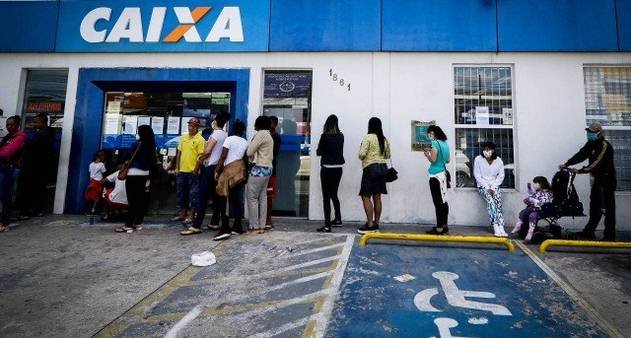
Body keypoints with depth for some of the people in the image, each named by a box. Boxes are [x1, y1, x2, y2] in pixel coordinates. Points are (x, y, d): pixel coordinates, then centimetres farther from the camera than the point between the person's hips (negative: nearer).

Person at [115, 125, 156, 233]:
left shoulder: (137, 144, -11)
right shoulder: (151, 147, 5)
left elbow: (127, 157, -3)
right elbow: (153, 161, 8)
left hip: (134, 175, -6)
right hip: (144, 175, 6)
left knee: (132, 201, -4)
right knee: (141, 200, 10)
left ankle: (128, 225, -2)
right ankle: (138, 223, 16)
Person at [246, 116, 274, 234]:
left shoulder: (261, 134, -10)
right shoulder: (268, 135, 18)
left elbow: (249, 152, -10)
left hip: (259, 169, -9)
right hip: (267, 168, 9)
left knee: (252, 197, -4)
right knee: (262, 197, 8)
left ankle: (255, 227, -1)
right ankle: (261, 226, 11)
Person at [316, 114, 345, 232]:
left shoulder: (325, 136, -10)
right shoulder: (341, 136, 4)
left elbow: (319, 152, -4)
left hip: (327, 168, -6)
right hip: (338, 167, 6)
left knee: (326, 196, -1)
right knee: (334, 194, 21)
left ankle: (327, 225, -2)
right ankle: (338, 219, 33)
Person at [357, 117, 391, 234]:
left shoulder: (368, 137, -9)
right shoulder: (384, 139, 10)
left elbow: (362, 154, -15)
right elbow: (387, 155, 17)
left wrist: (361, 157, 6)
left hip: (371, 168, -7)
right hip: (382, 167, 7)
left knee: (366, 197, -3)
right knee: (377, 197, 10)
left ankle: (370, 225, -4)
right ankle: (376, 224, 16)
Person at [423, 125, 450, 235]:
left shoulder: (435, 143, -12)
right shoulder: (444, 143, 12)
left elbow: (433, 160, -17)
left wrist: (427, 153, 1)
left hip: (436, 176, -9)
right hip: (443, 174, 9)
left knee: (438, 202, -4)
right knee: (443, 201, 12)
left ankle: (439, 228, 1)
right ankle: (444, 226, 20)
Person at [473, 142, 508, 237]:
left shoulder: (498, 160, 0)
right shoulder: (478, 159, -7)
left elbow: (501, 176, 2)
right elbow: (477, 176, -6)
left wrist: (493, 187, -10)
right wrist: (487, 187, -13)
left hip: (495, 186, 2)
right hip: (483, 186, -2)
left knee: (498, 201, -25)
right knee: (490, 201, -28)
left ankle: (501, 228, -31)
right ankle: (496, 228, -31)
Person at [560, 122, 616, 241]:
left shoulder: (605, 146, -17)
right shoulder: (591, 144, 9)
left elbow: (597, 163, -26)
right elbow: (581, 155, 2)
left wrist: (581, 171, -31)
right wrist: (566, 164, -10)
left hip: (607, 180, -8)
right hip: (597, 179, 8)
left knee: (608, 209, -3)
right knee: (594, 206, 11)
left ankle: (610, 236, 4)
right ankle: (589, 232, 17)